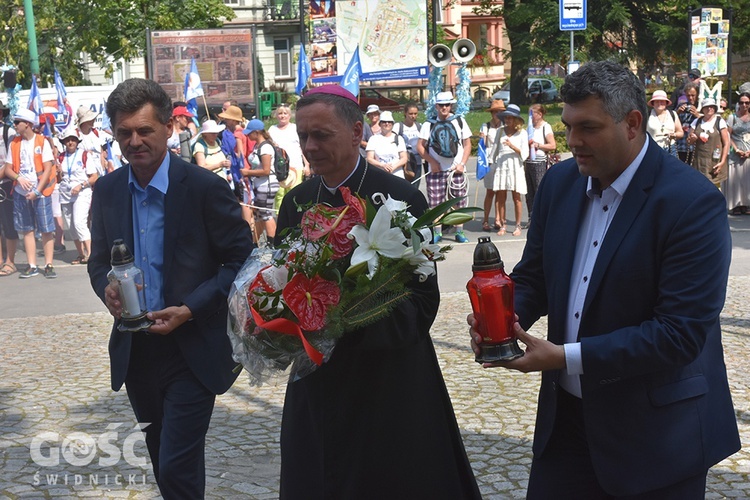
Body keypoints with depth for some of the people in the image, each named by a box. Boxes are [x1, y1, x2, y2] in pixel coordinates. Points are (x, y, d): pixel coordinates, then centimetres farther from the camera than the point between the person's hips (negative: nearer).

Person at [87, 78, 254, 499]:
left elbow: (241, 261, -10)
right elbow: (100, 260, 13)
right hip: (135, 349, 5)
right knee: (163, 463, 20)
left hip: (192, 351, -5)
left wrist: (189, 310, -19)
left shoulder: (205, 187, -13)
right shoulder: (107, 190, 3)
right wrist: (107, 288, -10)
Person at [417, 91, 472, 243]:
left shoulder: (460, 121, 7)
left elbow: (467, 144, 9)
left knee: (460, 202, 2)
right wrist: (432, 162, -8)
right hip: (436, 170, -1)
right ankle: (437, 233, 11)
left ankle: (459, 232, 14)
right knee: (435, 203, 0)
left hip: (456, 170, 1)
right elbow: (420, 146, 4)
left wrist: (462, 164, -3)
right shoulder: (429, 125, 4)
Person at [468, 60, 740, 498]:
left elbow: (682, 331, -23)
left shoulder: (693, 202, -18)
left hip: (655, 431, -5)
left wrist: (568, 358, -24)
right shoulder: (559, 182, 2)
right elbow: (533, 276, 11)